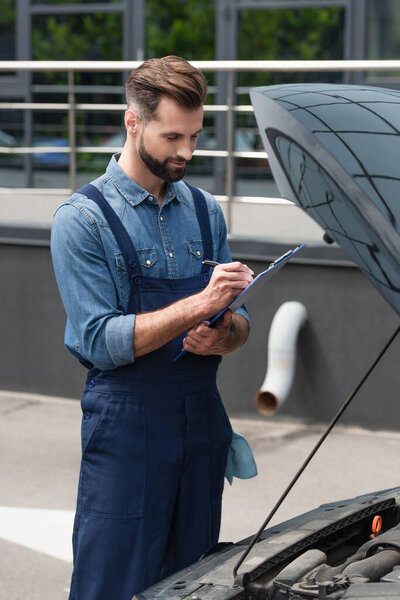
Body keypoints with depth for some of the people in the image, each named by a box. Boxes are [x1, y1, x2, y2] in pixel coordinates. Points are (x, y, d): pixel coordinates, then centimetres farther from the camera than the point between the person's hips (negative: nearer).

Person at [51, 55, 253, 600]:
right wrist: (200, 304, -22)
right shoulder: (82, 219, -7)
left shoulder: (205, 211, 12)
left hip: (203, 421, 6)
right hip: (127, 427, -5)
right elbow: (102, 342, -15)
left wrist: (223, 336, -8)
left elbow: (237, 321, 16)